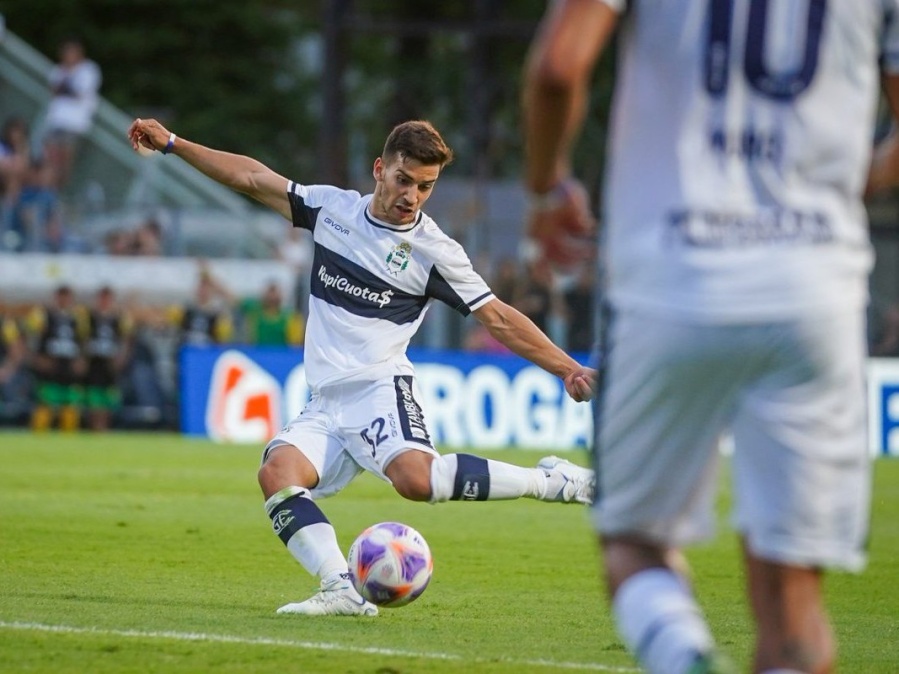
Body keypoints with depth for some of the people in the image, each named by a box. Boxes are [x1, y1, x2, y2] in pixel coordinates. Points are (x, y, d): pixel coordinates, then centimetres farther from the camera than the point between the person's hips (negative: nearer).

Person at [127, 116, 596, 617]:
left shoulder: (435, 251, -1)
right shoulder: (333, 207, 9)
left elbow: (499, 318, 2)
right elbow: (252, 178, 16)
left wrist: (569, 369, -6)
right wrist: (170, 142, 16)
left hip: (380, 388, -5)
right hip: (327, 402, 5)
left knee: (415, 476, -35)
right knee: (278, 471, -26)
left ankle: (553, 481, -21)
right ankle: (341, 590, -35)